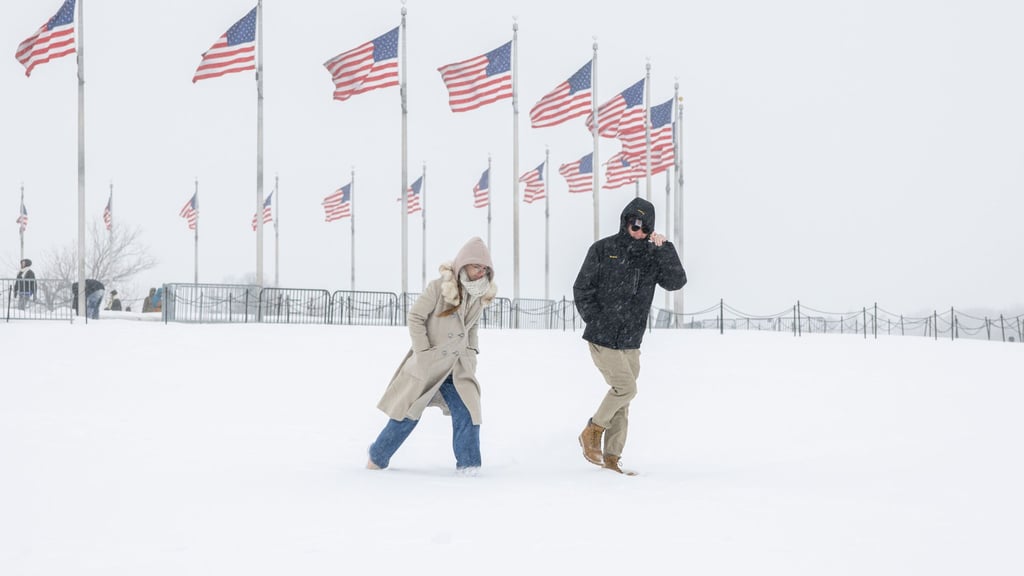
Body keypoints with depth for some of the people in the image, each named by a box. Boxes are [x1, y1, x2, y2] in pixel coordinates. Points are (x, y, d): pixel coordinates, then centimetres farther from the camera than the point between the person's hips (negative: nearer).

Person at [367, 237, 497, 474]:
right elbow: (415, 317, -14)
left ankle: (467, 462, 2)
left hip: (457, 368, 4)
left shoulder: (480, 294, 1)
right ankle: (378, 456, 25)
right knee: (408, 413, 6)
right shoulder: (439, 287, -19)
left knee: (466, 412, -10)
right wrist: (424, 353, -15)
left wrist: (471, 353, 5)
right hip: (427, 365, -4)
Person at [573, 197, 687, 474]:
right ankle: (592, 432, 4)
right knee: (625, 387, -15)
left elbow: (676, 282, -8)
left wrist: (664, 248, -16)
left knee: (622, 402, 6)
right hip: (602, 339, -5)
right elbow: (582, 289, -2)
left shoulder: (652, 256, 6)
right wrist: (597, 322, -8)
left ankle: (611, 458, 13)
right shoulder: (603, 250, -4)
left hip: (631, 343, 5)